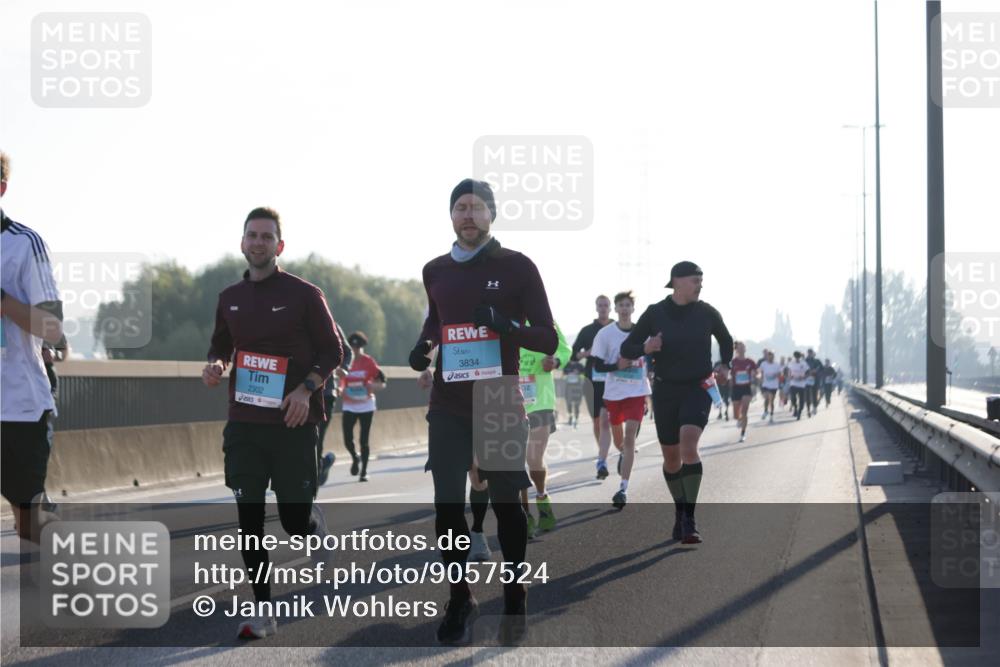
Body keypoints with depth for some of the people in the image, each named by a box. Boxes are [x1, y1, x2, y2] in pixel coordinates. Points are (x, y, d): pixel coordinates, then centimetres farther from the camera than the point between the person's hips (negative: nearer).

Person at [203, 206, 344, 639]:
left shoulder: (304, 294, -3)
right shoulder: (230, 298, 10)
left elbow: (332, 351, 0)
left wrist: (307, 388, -15)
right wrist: (215, 364, 0)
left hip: (292, 424, -4)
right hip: (243, 424, 4)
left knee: (294, 521, -1)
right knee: (248, 519, 0)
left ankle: (315, 522, 37)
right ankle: (263, 611, 8)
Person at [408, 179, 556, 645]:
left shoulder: (517, 267, -6)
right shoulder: (435, 271, 7)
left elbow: (549, 340, -6)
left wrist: (505, 326, -24)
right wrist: (423, 347, 6)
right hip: (448, 406, 3)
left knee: (506, 504, 5)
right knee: (447, 505, -2)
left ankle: (514, 598, 19)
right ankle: (460, 598, 12)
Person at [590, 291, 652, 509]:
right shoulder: (605, 334, -4)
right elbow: (598, 365, -4)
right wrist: (617, 365, -21)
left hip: (637, 391, -1)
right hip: (613, 392, 1)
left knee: (630, 437, -13)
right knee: (618, 438, 17)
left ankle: (623, 488, -14)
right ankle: (624, 454, 55)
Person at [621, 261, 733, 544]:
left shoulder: (707, 313, -2)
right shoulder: (655, 313, -5)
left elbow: (726, 340, 19)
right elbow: (626, 349, -2)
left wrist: (725, 366, 3)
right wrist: (645, 348, -22)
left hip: (698, 389, -1)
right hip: (666, 391, 2)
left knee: (688, 446, -24)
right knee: (671, 457, 9)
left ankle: (689, 520, -21)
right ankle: (680, 511, 34)